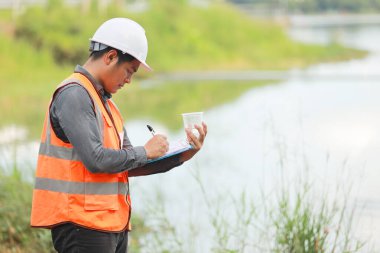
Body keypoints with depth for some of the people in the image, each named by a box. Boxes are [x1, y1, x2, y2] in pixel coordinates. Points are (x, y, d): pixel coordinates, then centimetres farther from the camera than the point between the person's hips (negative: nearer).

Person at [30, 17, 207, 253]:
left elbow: (129, 164, 17)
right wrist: (145, 151, -8)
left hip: (113, 224, 10)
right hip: (83, 226, -10)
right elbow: (95, 159, -23)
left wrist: (181, 156, 7)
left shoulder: (105, 101, 19)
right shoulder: (74, 95, -13)